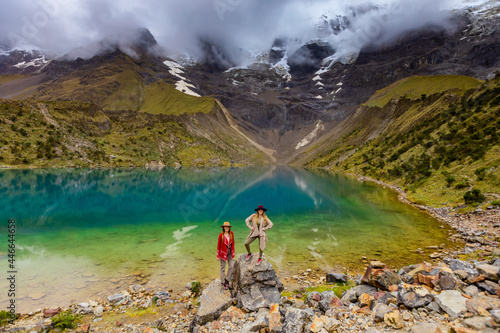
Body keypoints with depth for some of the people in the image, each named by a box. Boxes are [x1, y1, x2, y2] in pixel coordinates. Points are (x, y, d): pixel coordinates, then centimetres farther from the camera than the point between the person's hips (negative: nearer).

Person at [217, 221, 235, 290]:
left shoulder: (231, 233, -4)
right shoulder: (221, 235, -14)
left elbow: (233, 243, 7)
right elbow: (218, 245, -8)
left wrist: (233, 252, 8)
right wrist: (217, 256, -6)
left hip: (229, 253, 4)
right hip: (223, 253, -4)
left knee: (231, 266, 3)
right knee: (223, 268, 7)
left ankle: (227, 279, 24)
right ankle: (223, 282, 21)